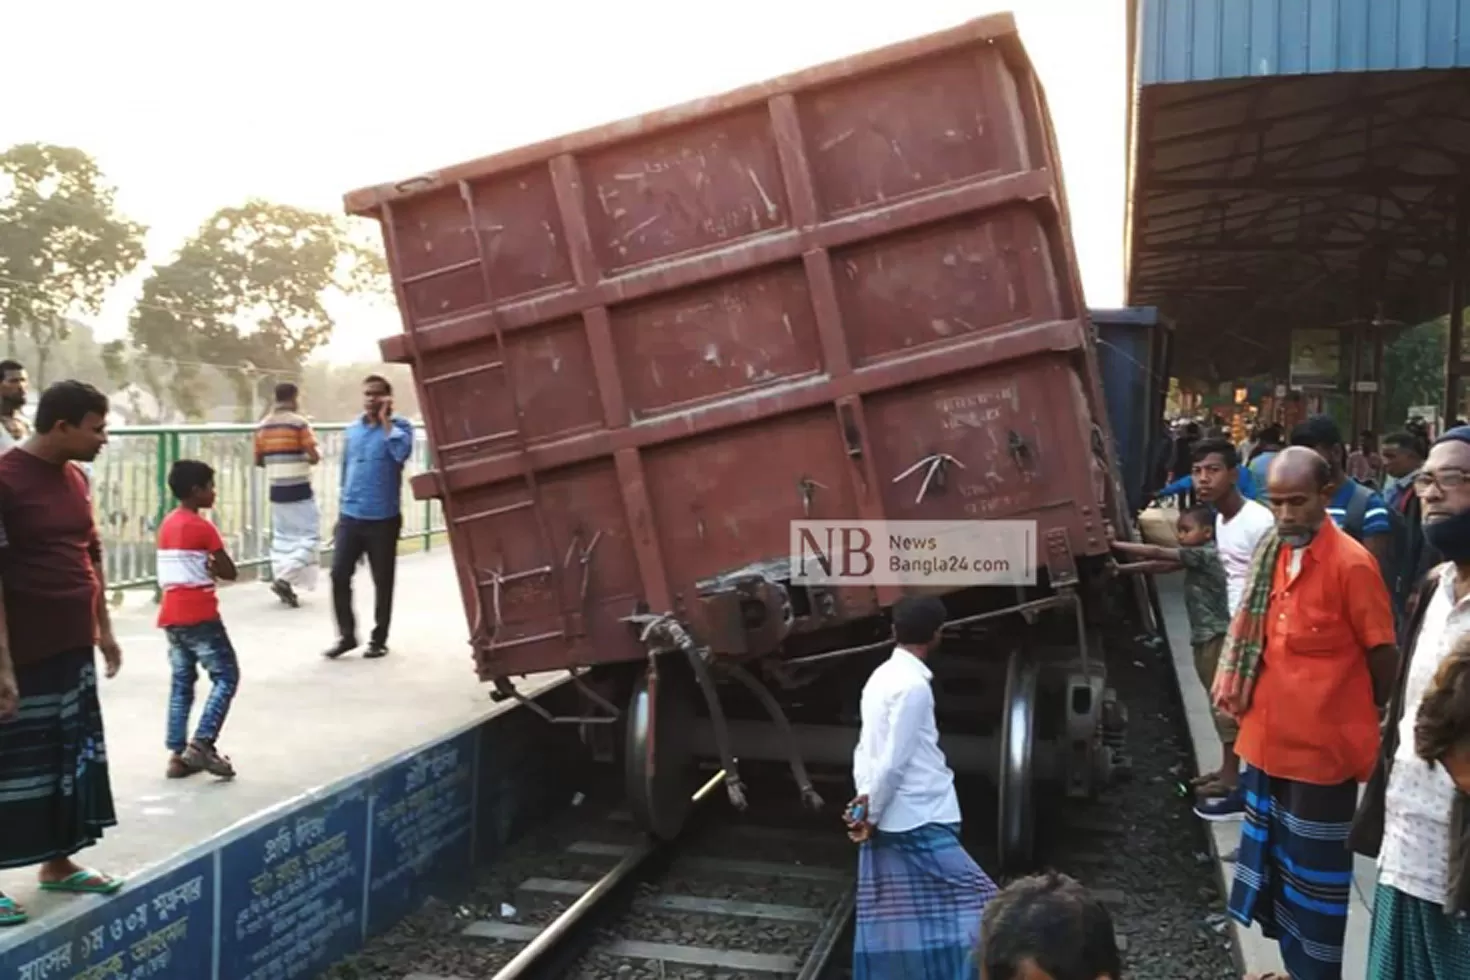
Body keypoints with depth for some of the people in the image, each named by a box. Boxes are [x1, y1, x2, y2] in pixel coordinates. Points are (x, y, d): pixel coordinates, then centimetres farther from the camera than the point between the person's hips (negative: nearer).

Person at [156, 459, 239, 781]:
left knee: (181, 683, 11)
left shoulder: (167, 524, 13)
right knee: (226, 677, 0)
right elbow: (230, 572, -10)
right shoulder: (202, 527, -11)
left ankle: (178, 754, 10)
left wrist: (202, 568, 0)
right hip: (199, 616, -8)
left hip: (171, 616, 8)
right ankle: (200, 743, -10)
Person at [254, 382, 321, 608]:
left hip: (276, 491, 6)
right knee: (310, 536, 1)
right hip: (299, 490, -6)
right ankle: (285, 579, -10)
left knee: (281, 537, 14)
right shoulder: (298, 422, -10)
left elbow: (258, 461, 11)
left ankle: (280, 578, 12)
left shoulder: (263, 425, 6)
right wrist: (317, 452, 9)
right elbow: (315, 457, -13)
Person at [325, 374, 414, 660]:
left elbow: (402, 453, -25)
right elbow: (346, 469, 18)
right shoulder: (352, 429, 11)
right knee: (339, 575, -1)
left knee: (382, 581, 5)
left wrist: (385, 420, -16)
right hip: (350, 516, 4)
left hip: (383, 518, -4)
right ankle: (346, 634, 13)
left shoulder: (399, 425, -3)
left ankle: (379, 639, 18)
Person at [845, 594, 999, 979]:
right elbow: (894, 763, -18)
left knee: (892, 922, 13)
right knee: (972, 906, -1)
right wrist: (872, 815, -8)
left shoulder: (881, 677, 11)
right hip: (919, 823, -9)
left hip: (889, 824, 9)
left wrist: (865, 799, 2)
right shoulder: (913, 685, -17)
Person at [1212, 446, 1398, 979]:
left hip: (1323, 747, -7)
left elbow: (1382, 652, -9)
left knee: (1313, 871, 7)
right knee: (1276, 859, 20)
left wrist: (1364, 718, 5)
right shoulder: (1274, 554, 3)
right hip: (1270, 740, 7)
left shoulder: (1351, 563, -18)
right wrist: (1249, 704, 10)